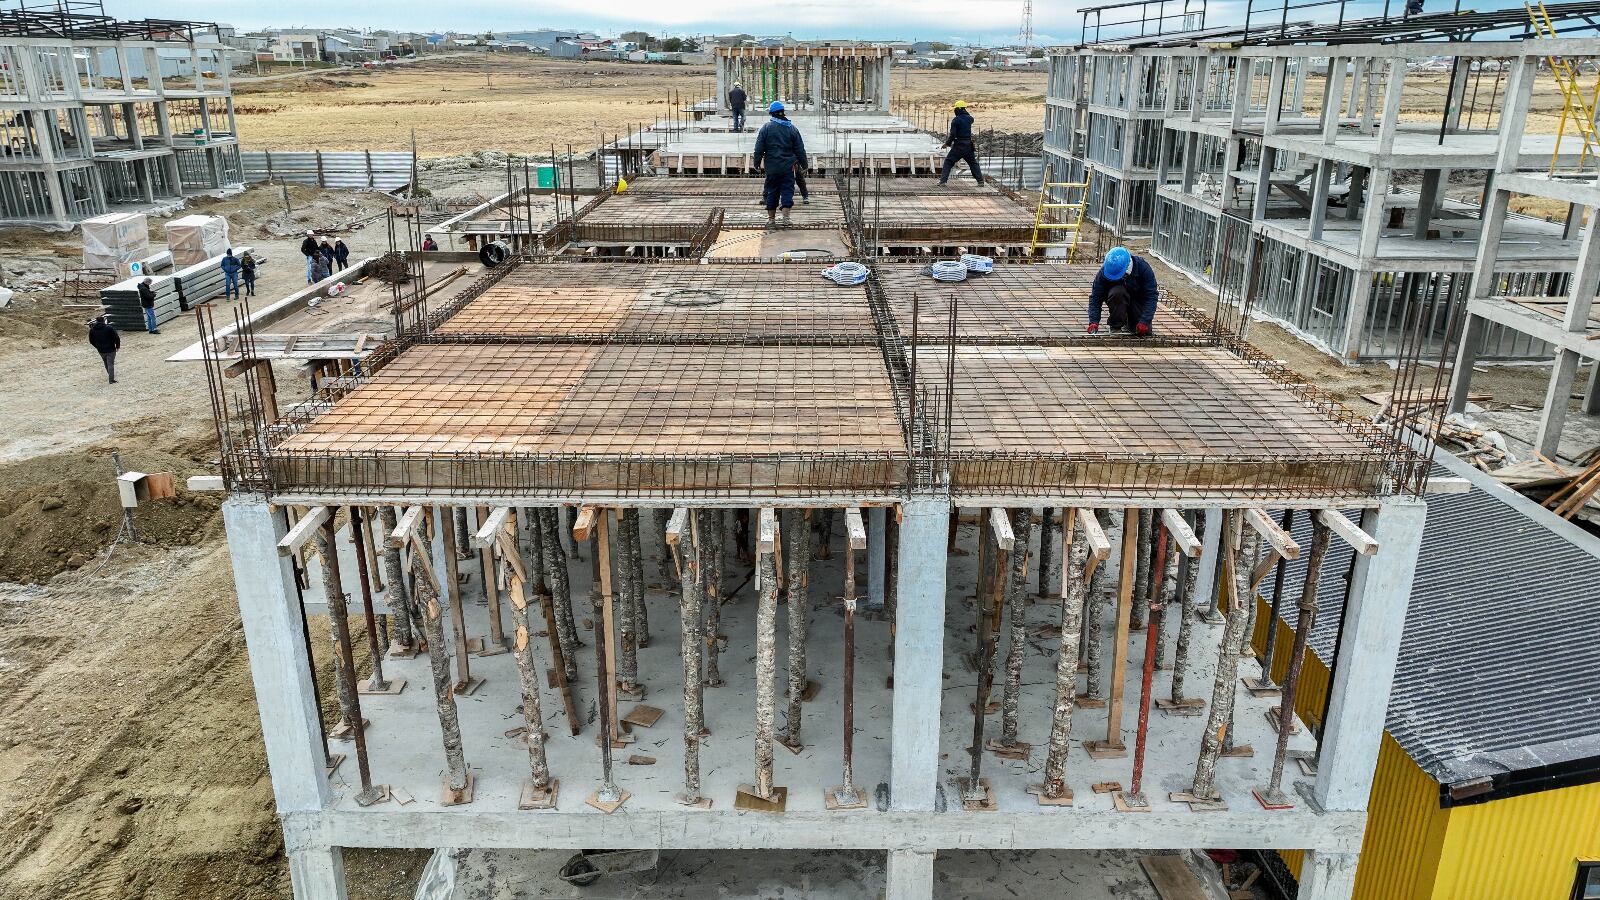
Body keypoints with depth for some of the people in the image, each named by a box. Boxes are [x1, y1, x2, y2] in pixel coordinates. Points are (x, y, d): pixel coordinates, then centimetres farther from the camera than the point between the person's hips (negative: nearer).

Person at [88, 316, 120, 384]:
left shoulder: (92, 330, 1)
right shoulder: (109, 328, -14)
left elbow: (91, 341, 8)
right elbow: (117, 338, -13)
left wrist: (98, 347, 21)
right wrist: (117, 346, 2)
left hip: (101, 351, 4)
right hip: (110, 350, -4)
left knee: (106, 364, 21)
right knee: (110, 364, 1)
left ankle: (111, 377, 33)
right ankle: (111, 379, 0)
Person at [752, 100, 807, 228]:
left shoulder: (766, 128, -3)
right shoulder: (792, 128, 2)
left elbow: (759, 149, -2)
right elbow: (800, 149, 6)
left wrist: (757, 163, 9)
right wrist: (803, 164, 15)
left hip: (772, 167, 0)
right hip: (788, 167, 0)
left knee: (771, 191, 9)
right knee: (787, 190, 3)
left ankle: (771, 218, 14)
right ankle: (786, 218, -6)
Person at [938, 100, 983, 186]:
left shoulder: (955, 120, -12)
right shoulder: (969, 118, 4)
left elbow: (952, 135, -15)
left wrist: (947, 143, -2)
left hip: (958, 146, -5)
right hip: (968, 145, 5)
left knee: (948, 162, 4)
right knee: (973, 163, 16)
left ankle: (943, 180, -4)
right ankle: (980, 180, 14)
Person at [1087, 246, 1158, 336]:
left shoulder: (1143, 268, -24)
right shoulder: (1104, 272, -24)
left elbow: (1151, 297, -25)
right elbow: (1095, 297, -22)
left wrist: (1144, 321, -36)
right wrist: (1094, 321, -36)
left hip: (1138, 302, 0)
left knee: (1144, 331, -19)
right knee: (1117, 292, -34)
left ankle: (1131, 324, 16)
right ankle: (1116, 327, -16)